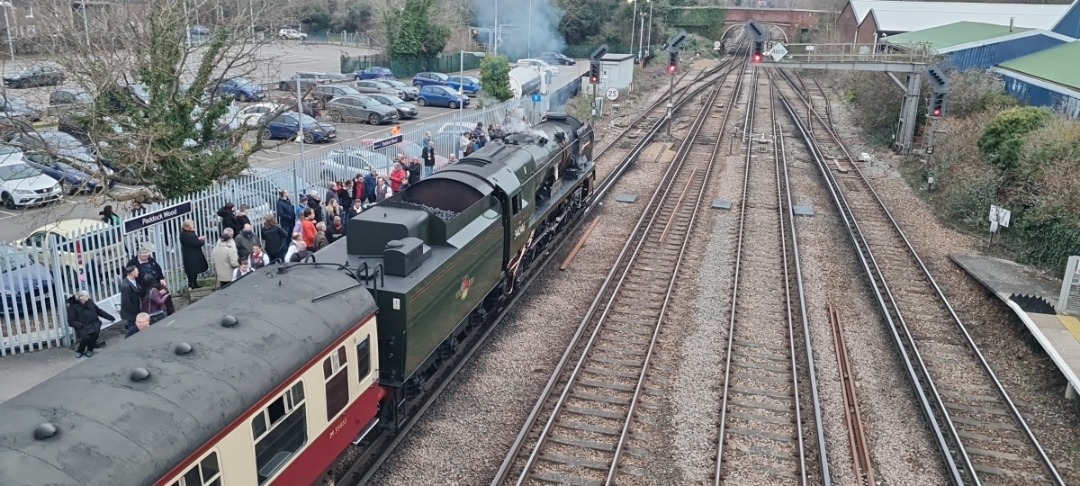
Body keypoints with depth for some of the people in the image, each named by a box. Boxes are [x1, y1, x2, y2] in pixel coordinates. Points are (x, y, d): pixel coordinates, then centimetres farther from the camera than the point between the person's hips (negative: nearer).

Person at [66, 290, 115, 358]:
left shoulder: (90, 302, 9)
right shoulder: (72, 307, -2)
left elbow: (99, 311, 19)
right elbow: (71, 321, -5)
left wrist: (110, 317, 16)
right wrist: (80, 325, -20)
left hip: (94, 324, 3)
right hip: (82, 327, -3)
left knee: (95, 332, -30)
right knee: (86, 337, -30)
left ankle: (90, 350, -4)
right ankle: (79, 350, 5)